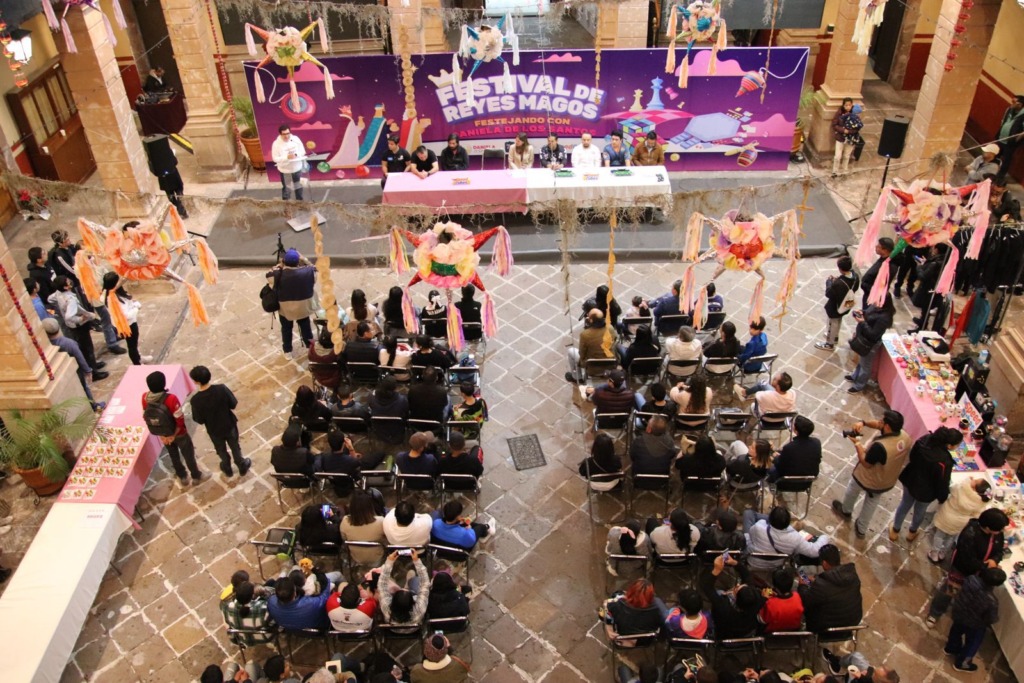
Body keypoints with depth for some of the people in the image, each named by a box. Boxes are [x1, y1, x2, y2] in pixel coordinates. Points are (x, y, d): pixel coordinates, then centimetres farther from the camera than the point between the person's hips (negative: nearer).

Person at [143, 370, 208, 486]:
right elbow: (180, 420, -28)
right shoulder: (170, 398, -35)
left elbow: (146, 418, -7)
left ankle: (182, 477, 46)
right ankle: (196, 476, 41)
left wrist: (162, 435, -1)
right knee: (188, 454, 20)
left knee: (173, 455, 27)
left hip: (162, 434, 5)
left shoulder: (145, 398, -19)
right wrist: (174, 435, -12)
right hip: (178, 433, -4)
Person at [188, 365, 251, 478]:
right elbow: (234, 405, -14)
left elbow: (199, 421, -17)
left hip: (214, 430, 0)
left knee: (221, 450, 29)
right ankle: (242, 467, 48)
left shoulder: (195, 400, -29)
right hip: (229, 425, 0)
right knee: (235, 447, 27)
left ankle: (227, 469, 53)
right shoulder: (221, 389, -28)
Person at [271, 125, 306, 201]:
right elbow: (275, 158, -18)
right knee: (286, 189, 12)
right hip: (285, 170, -3)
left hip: (297, 168, 3)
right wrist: (287, 157, -33)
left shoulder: (296, 139, -13)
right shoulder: (276, 144, -20)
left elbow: (302, 151, -4)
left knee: (299, 186, 23)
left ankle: (300, 201, 44)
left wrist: (296, 155, -26)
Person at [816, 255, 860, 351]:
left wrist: (829, 281, -10)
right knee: (838, 321, 32)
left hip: (835, 307, -7)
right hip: (846, 306, 7)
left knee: (833, 324, 18)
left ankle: (829, 344, 40)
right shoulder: (855, 276, -18)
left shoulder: (838, 283, -41)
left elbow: (828, 293, -24)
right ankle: (834, 337, 57)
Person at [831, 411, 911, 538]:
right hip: (887, 482, 5)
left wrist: (857, 443, -19)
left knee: (852, 490, 30)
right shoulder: (904, 436, -21)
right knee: (872, 503, 30)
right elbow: (879, 425, -7)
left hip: (867, 479, -5)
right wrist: (863, 422, -22)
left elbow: (866, 463, -26)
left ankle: (846, 510, 60)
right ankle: (862, 530, 50)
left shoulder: (880, 446, -43)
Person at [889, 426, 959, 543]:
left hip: (910, 480, 5)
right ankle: (912, 532, 55)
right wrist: (943, 498, -3)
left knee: (904, 505, 28)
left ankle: (895, 531, 48)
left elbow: (911, 456, -2)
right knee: (920, 512, 27)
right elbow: (943, 483, -23)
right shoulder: (945, 462, -39)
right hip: (925, 490, -4)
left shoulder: (925, 439, -22)